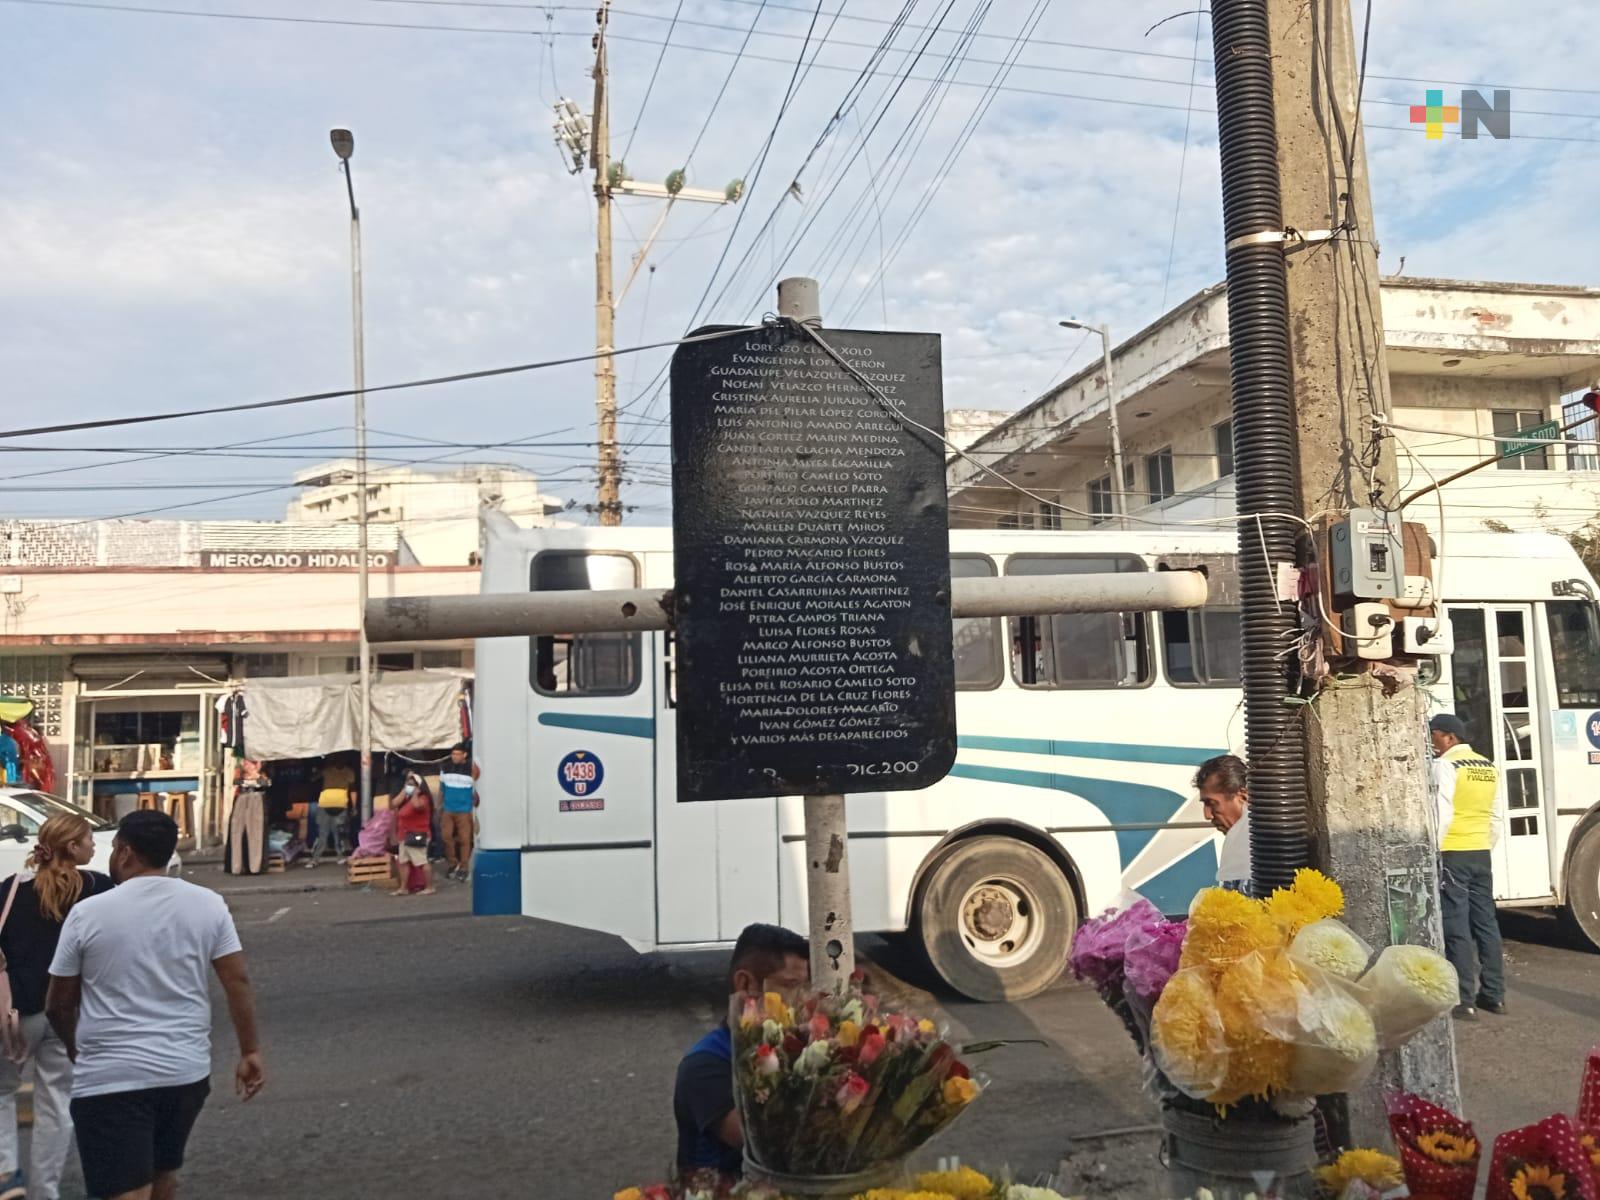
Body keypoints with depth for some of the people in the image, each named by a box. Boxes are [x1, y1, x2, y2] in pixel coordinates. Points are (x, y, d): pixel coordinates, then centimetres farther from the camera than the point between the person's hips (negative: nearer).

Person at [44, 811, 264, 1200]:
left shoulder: (87, 913, -6)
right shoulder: (208, 904, -1)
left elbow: (58, 1004, 4)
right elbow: (238, 982, -3)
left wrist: (74, 1047, 23)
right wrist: (250, 1052, 5)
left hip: (111, 1079, -4)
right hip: (188, 1070, 4)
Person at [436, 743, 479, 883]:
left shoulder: (472, 769, -7)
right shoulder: (446, 768, 5)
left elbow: (477, 790, -3)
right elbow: (441, 790, 13)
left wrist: (475, 805, -9)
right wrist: (439, 808, 13)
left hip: (464, 811, -4)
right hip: (448, 810, 4)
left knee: (464, 839, -1)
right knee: (447, 837, 3)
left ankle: (464, 869, 7)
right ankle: (453, 864, 20)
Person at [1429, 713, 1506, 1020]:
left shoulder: (1445, 765, -10)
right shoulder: (1489, 767, 13)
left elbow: (1442, 815, -17)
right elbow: (1495, 818, 16)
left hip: (1452, 854, -7)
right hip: (1481, 854, 7)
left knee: (1456, 927, -4)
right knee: (1486, 922, 12)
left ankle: (1464, 1002, -3)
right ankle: (1494, 995, 18)